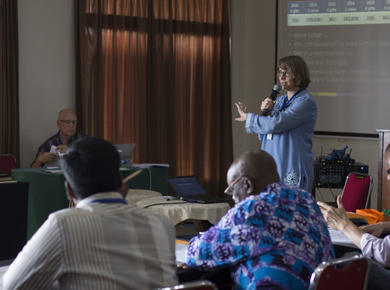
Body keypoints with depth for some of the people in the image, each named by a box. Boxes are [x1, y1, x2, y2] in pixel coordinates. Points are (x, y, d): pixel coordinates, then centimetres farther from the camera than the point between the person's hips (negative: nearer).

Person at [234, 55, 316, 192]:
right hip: (270, 168, 7)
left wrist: (247, 117, -3)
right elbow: (263, 136, 18)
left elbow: (276, 123, -17)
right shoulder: (279, 101, 17)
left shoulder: (306, 102, -8)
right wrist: (265, 112, 0)